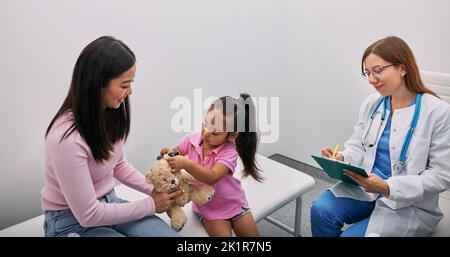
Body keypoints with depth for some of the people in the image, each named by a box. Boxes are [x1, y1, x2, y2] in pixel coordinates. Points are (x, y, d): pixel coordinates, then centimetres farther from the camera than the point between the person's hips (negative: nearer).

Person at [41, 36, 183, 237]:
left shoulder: (109, 113, -9)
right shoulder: (67, 138, -31)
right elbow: (87, 215, -23)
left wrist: (154, 190, -4)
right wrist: (150, 205, -16)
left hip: (107, 203, 6)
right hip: (71, 221, -6)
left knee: (169, 234, -9)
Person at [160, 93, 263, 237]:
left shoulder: (229, 151, -25)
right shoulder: (193, 139, -13)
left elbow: (212, 177, -37)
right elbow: (175, 153, 4)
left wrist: (186, 164, -46)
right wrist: (168, 153, -19)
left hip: (233, 203, -1)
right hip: (206, 206, 2)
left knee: (252, 234, -1)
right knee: (222, 234, -18)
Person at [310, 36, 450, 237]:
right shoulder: (371, 103, 3)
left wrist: (388, 187, -24)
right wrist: (341, 158, -14)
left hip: (410, 203, -3)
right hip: (364, 186, 4)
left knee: (352, 234, -22)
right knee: (321, 210, -22)